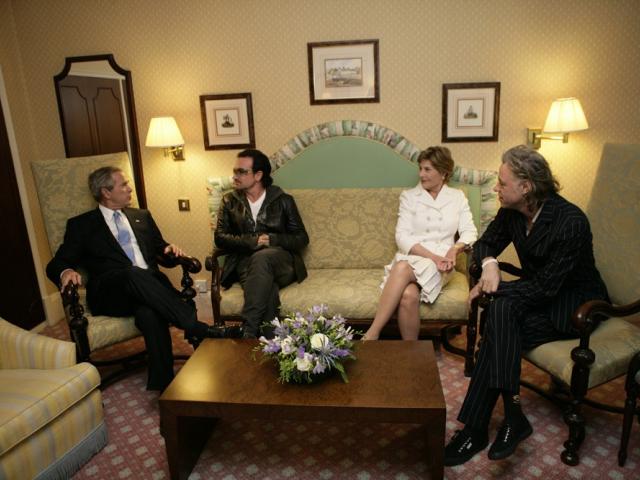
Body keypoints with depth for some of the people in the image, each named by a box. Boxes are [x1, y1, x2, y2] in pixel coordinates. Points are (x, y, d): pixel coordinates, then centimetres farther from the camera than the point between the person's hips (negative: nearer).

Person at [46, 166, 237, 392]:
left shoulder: (142, 216, 24)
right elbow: (56, 264, 8)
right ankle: (195, 327, -39)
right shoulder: (80, 225, 14)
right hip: (110, 294, -2)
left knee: (149, 313, -36)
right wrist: (66, 272, -17)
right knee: (134, 274, -38)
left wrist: (169, 248, 2)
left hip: (148, 285, 2)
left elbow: (159, 249, 28)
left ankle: (163, 386, -35)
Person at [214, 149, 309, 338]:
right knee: (266, 288, -37)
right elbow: (220, 237, 6)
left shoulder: (283, 200, 11)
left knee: (262, 257, -39)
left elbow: (301, 238, 8)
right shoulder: (230, 201, 16)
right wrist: (252, 241, -11)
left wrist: (271, 240, -11)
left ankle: (248, 334, -43)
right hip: (245, 262, 1)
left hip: (280, 262, -1)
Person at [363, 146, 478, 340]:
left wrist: (454, 250, -17)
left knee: (402, 268, -36)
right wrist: (432, 256, -14)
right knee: (408, 296, -36)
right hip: (410, 258, 1)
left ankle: (371, 335, -34)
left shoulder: (457, 197, 14)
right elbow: (402, 237, -1)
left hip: (440, 265, -1)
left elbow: (469, 232, 6)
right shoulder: (409, 196, 10)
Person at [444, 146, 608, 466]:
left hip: (574, 306, -6)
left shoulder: (571, 221, -26)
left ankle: (476, 428, -24)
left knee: (502, 311, -29)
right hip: (538, 294, 6)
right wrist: (489, 263, -16)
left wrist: (493, 288, -20)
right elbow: (485, 244, 8)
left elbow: (547, 286, -25)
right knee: (502, 311, -27)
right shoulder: (512, 212, -6)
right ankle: (512, 418, -21)